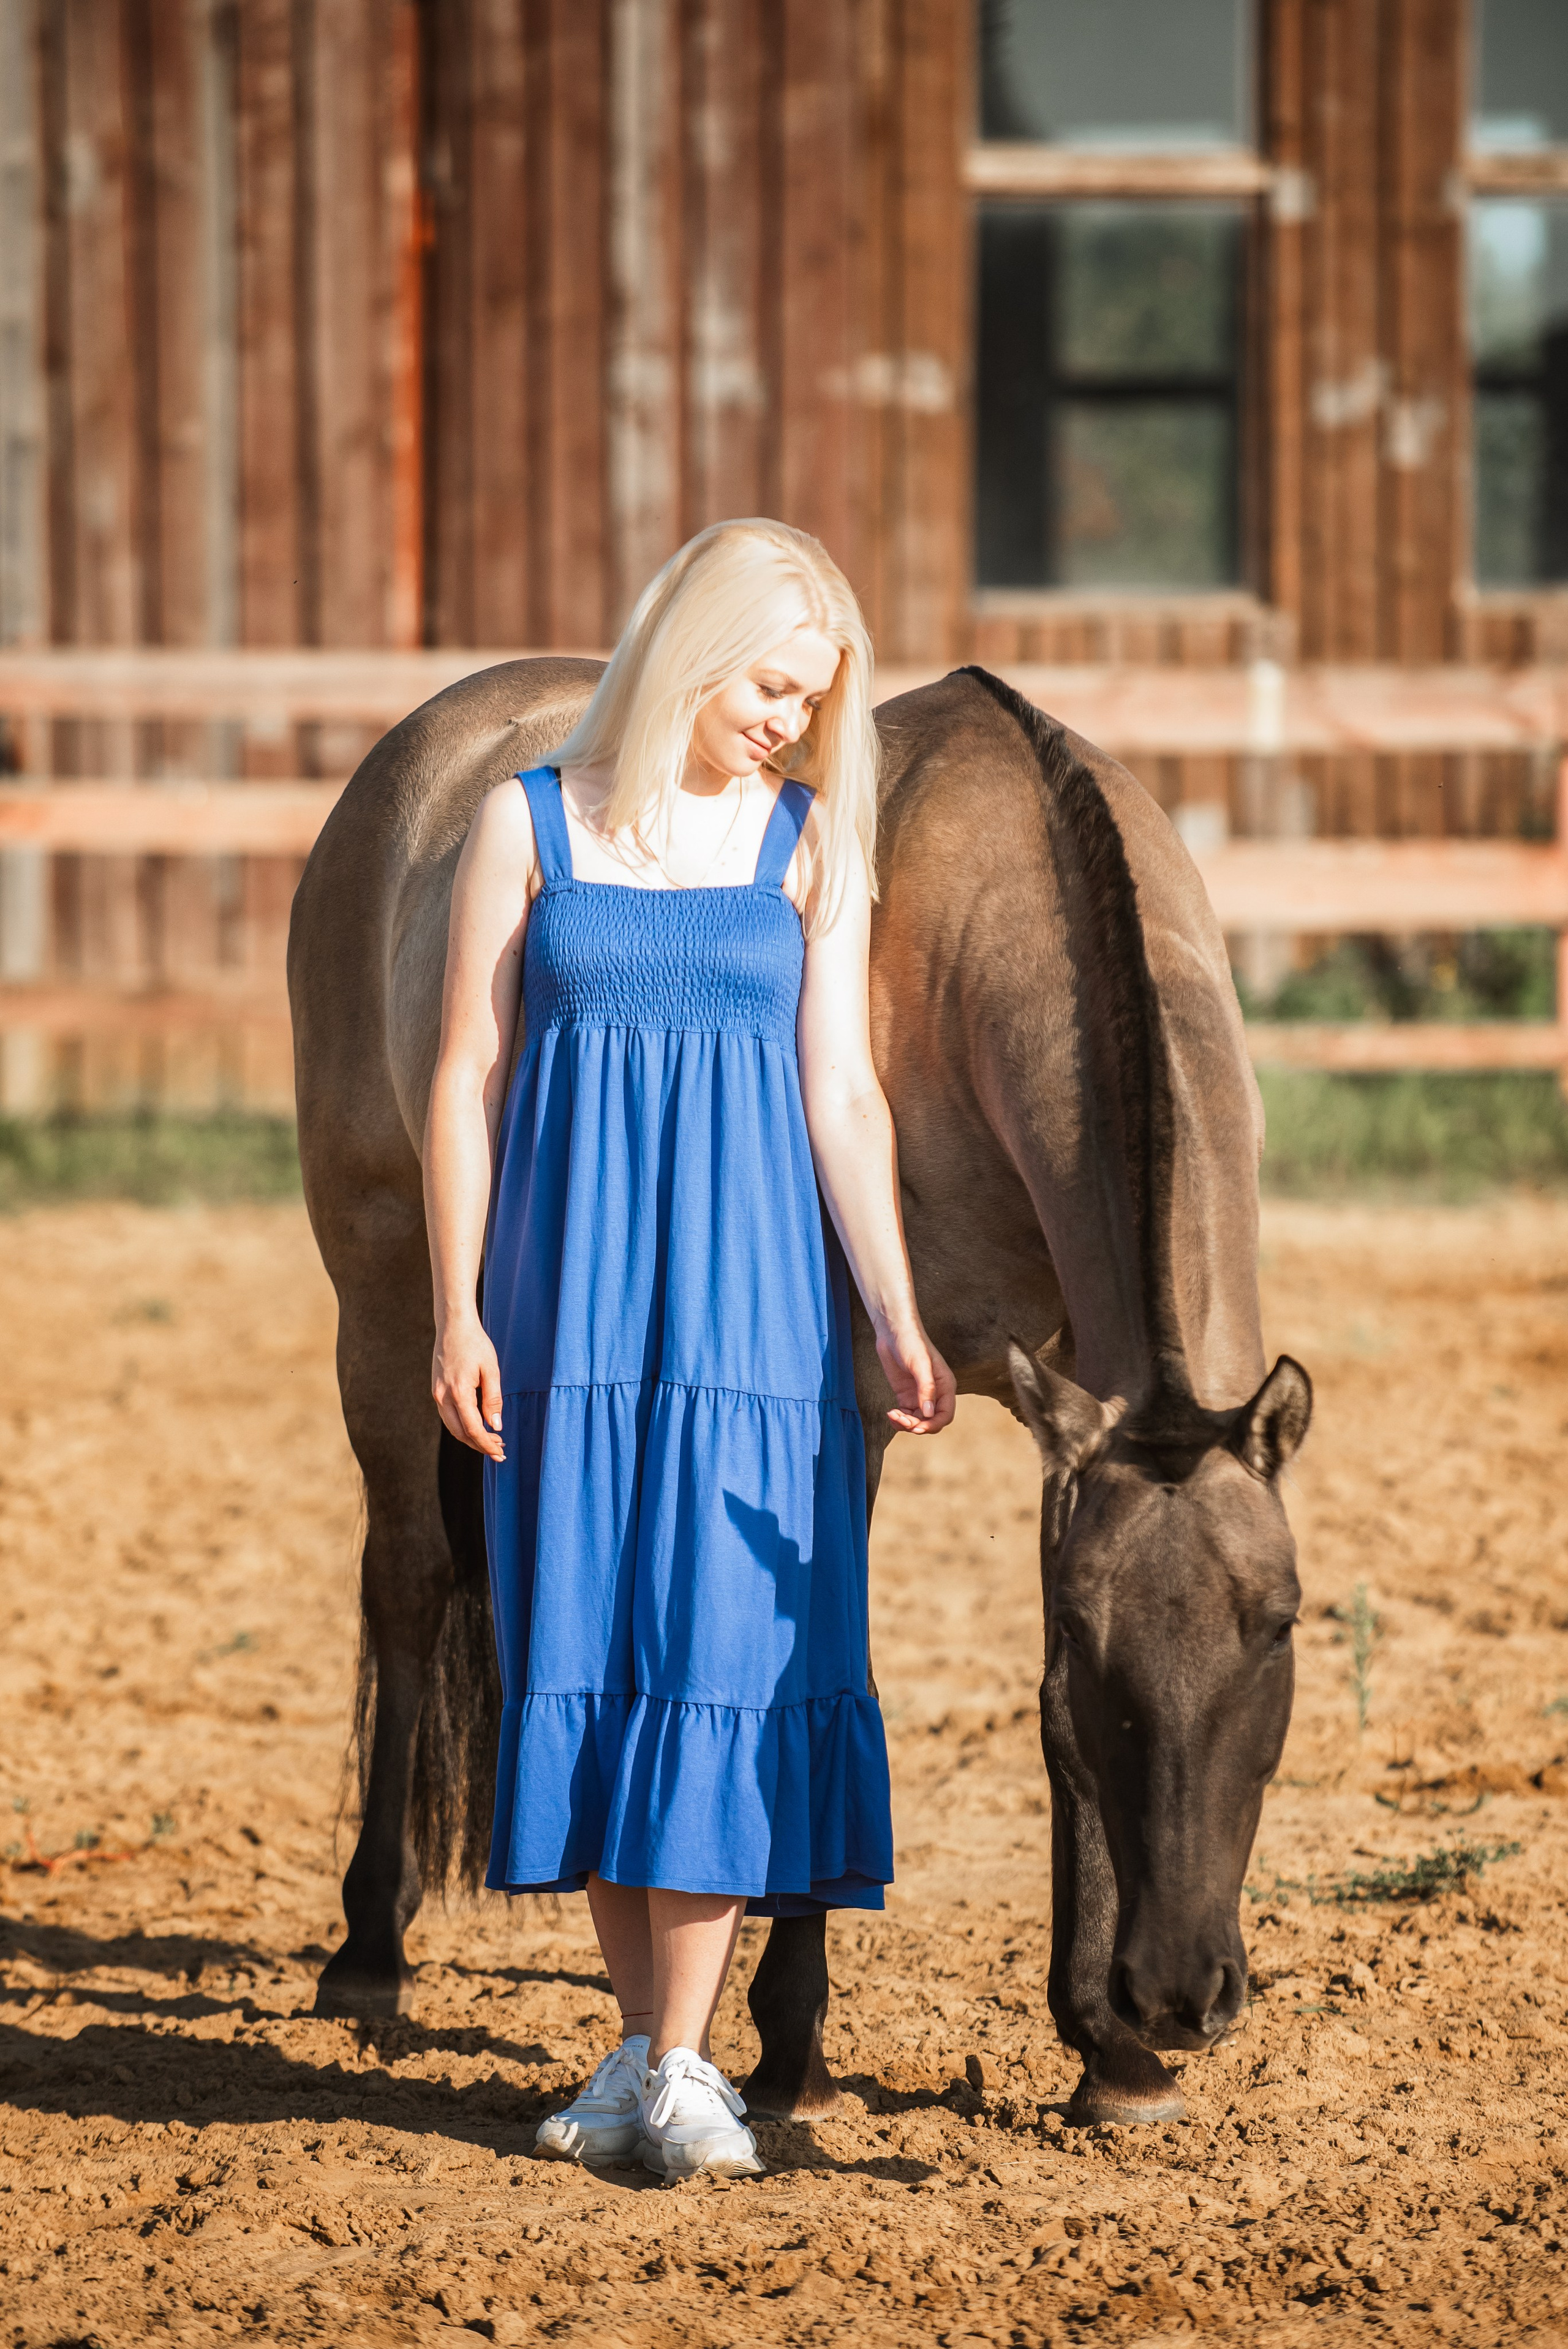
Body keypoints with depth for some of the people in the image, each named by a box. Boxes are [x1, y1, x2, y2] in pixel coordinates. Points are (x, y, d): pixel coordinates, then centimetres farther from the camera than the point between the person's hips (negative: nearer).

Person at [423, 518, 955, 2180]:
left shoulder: (810, 843, 5)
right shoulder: (530, 824, 3)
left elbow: (844, 1097, 1)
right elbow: (466, 1076, 3)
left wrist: (897, 1324, -8)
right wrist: (458, 1312, -4)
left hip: (742, 1294, 0)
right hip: (571, 1295, 0)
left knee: (720, 1643, -7)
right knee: (583, 1647, 2)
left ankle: (684, 2061, -6)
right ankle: (640, 2040, 11)